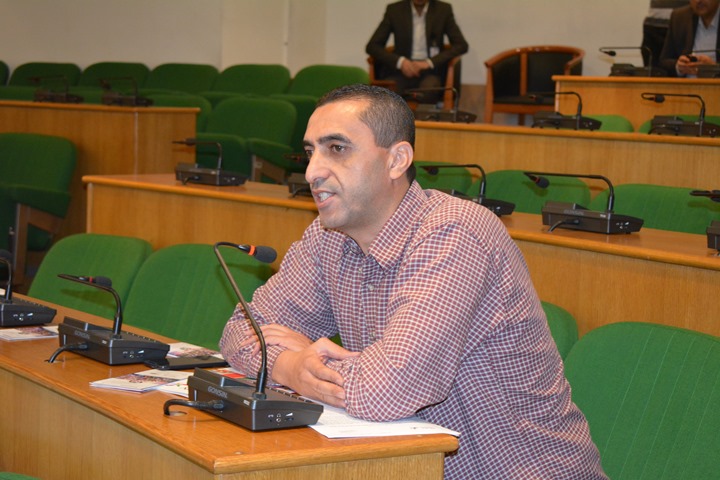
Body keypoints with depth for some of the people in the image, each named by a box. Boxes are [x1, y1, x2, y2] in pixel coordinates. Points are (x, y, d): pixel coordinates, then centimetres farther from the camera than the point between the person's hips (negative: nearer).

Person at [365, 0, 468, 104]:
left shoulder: (443, 10, 5)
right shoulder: (394, 10, 5)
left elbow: (461, 45, -1)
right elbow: (372, 46, 3)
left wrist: (429, 62, -15)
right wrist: (400, 61, -15)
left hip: (430, 72, -1)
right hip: (402, 71, 1)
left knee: (427, 93, -36)